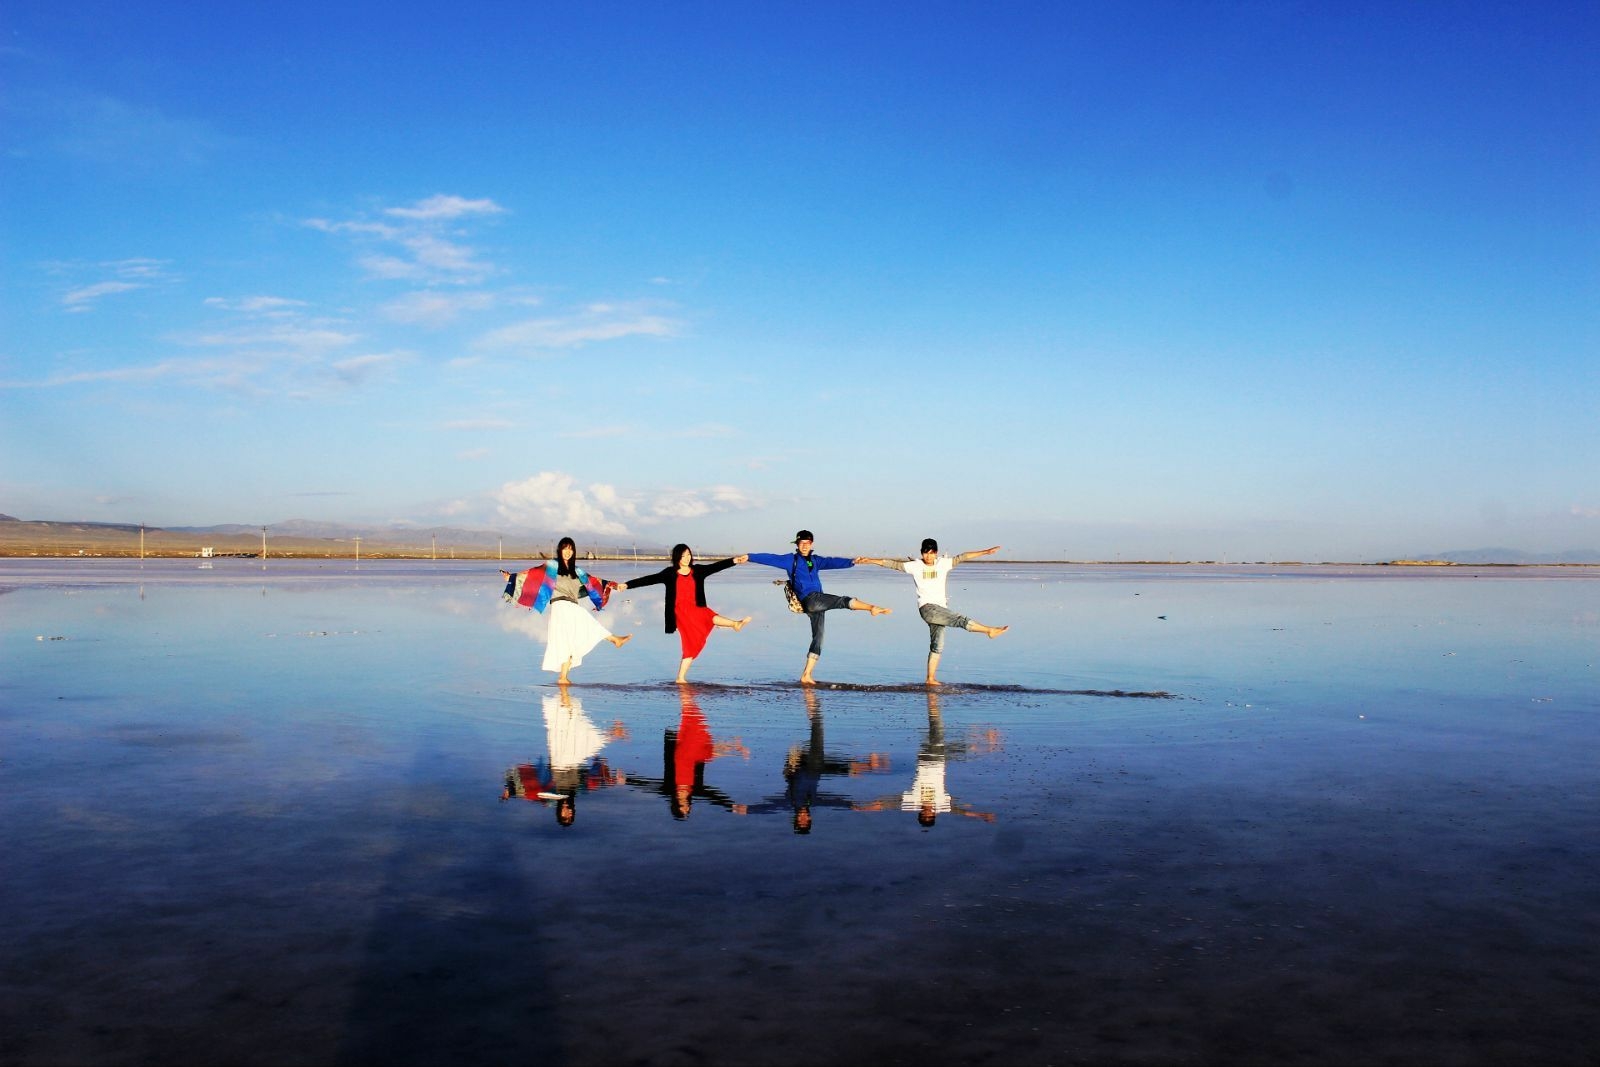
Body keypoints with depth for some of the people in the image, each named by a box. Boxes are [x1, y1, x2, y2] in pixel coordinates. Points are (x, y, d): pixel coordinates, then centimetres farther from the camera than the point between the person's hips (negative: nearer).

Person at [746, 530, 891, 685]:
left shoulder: (815, 560, 20)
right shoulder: (790, 559, 7)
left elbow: (832, 562, 7)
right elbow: (770, 558, 0)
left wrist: (851, 562, -9)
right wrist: (749, 557, -9)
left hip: (817, 604, 6)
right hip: (810, 600, -6)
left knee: (818, 638, 3)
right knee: (845, 601, -17)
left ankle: (806, 675, 4)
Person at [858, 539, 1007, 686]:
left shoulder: (943, 563, 8)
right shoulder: (915, 566, 2)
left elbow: (962, 557, 4)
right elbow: (893, 564, 2)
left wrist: (985, 552, 0)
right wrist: (870, 560, 0)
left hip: (939, 610, 5)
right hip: (927, 608, -5)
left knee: (937, 646, 5)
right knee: (960, 620, -20)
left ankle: (931, 678, 9)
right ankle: (990, 630, -16)